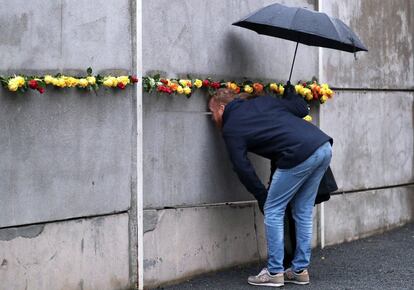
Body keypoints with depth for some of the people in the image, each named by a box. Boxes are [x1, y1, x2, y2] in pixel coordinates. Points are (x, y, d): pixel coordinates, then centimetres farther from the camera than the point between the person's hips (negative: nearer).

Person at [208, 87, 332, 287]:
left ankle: (274, 273, 8)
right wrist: (290, 92, 40)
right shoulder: (262, 101, 24)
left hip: (300, 155, -8)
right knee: (303, 212, 17)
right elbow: (302, 109, 21)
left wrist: (262, 197, 13)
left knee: (272, 211, 6)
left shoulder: (230, 129, 7)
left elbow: (243, 168, 2)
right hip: (324, 146, 8)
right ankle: (300, 270, 22)